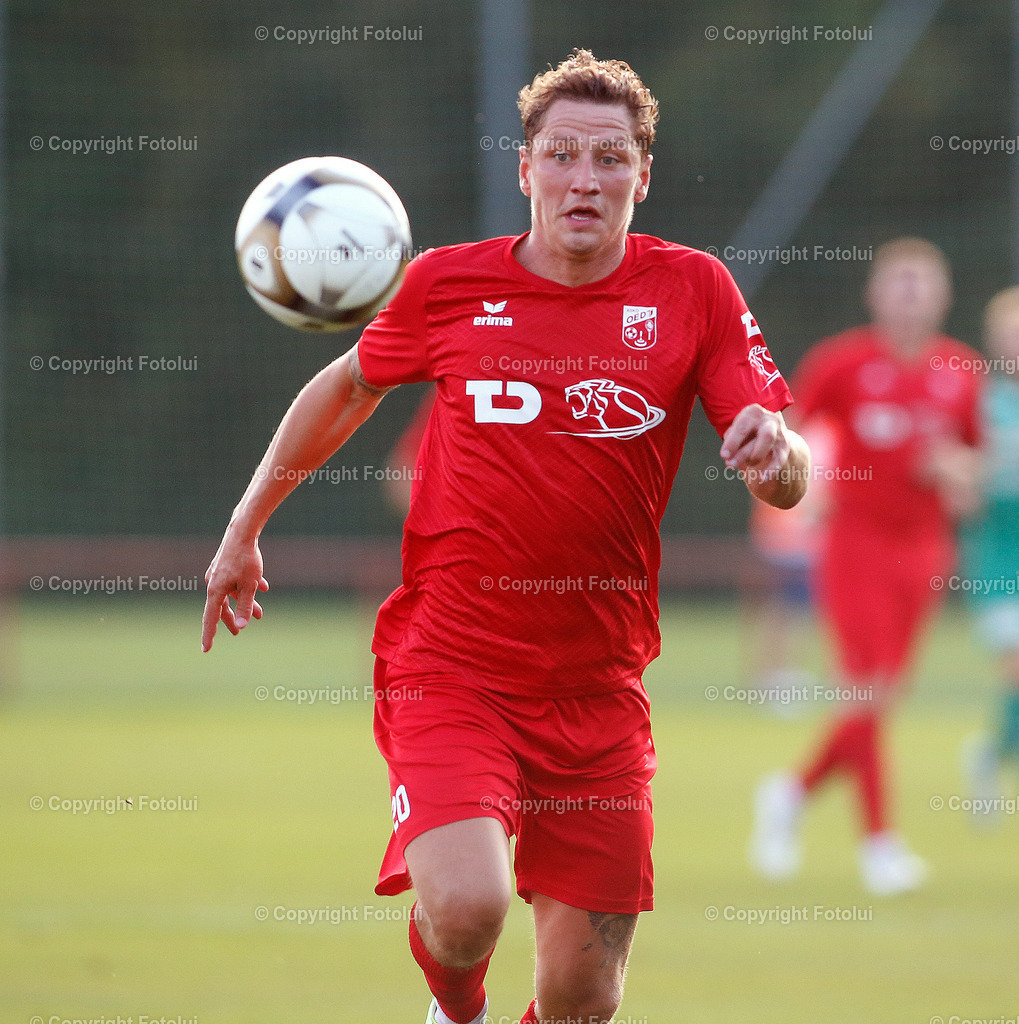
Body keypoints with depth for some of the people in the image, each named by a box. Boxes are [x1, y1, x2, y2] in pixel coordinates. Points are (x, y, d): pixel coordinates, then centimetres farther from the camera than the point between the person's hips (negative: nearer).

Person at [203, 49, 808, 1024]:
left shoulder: (693, 290, 0)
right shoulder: (448, 283, 0)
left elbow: (786, 481, -4)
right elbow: (346, 389, 18)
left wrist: (773, 453, -28)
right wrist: (244, 531, 21)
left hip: (599, 684, 2)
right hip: (448, 667, -2)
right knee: (466, 908, -25)